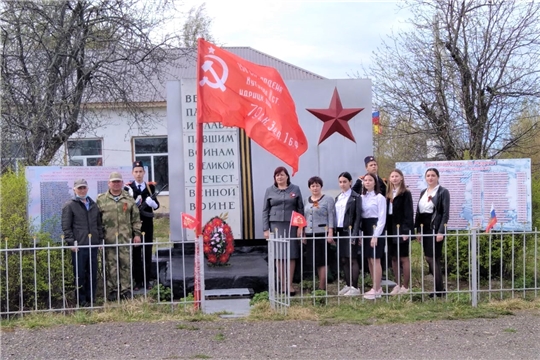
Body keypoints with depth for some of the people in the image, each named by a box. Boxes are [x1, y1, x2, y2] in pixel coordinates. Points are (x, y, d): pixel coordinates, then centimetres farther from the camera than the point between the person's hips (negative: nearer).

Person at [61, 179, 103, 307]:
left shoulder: (93, 205, 16)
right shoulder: (69, 206, 0)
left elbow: (99, 224, 20)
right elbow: (66, 227, -5)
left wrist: (100, 240, 12)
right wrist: (72, 242, -12)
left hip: (93, 245, 5)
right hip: (79, 246, -5)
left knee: (93, 274, 9)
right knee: (79, 274, 0)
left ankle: (91, 299, 18)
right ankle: (81, 300, 9)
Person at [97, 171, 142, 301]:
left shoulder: (129, 199, 10)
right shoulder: (101, 199, 6)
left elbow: (136, 218, 11)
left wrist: (137, 234, 6)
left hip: (125, 237, 1)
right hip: (109, 238, -1)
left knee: (126, 264, 2)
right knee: (111, 265, 2)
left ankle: (126, 290, 9)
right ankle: (112, 290, 10)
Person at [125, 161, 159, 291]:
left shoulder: (150, 186, 8)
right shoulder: (128, 188, 1)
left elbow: (156, 205, 8)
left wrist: (153, 203, -13)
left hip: (147, 224, 2)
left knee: (147, 252, 5)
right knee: (136, 253, 2)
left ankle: (147, 280, 13)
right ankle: (138, 281, 9)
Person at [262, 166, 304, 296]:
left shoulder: (295, 189, 8)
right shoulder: (270, 191, 7)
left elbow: (300, 209, 7)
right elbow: (265, 211, 7)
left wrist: (300, 226, -1)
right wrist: (266, 229, 1)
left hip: (291, 225, 0)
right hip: (276, 225, 0)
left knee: (291, 255, 1)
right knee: (279, 256, -1)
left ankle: (290, 285, 8)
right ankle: (282, 284, 5)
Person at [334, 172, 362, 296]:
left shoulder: (356, 197, -4)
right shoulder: (338, 198, 15)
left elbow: (358, 217, -9)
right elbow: (335, 216, 15)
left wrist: (354, 234, -16)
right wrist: (334, 232, 7)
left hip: (350, 231, -6)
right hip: (339, 231, 7)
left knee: (352, 259, -5)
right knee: (343, 260, 9)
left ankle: (355, 287, -1)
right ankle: (348, 285, 16)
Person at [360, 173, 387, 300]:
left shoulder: (379, 198, -7)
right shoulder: (361, 197, 10)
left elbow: (382, 218, -11)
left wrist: (375, 235, -16)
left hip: (375, 228, -6)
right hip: (365, 229, 6)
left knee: (375, 260, -4)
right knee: (369, 260, 9)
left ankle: (377, 290, 2)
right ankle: (375, 288, 17)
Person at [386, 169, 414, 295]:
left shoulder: (405, 193, -5)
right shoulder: (389, 194, 13)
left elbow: (408, 213, -11)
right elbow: (386, 212, 11)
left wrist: (406, 230, -18)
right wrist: (386, 229, 5)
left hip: (401, 229, -6)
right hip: (391, 229, 6)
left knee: (404, 258, 0)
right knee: (394, 258, 10)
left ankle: (405, 286, 5)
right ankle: (398, 284, 18)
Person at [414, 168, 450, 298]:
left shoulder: (443, 192, -4)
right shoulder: (423, 193, 14)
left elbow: (446, 213, -11)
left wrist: (441, 231, -18)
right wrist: (418, 230, 7)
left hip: (436, 228, -7)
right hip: (424, 228, 7)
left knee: (433, 258, -8)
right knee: (429, 258, 7)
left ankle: (439, 290, 0)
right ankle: (439, 287, 15)